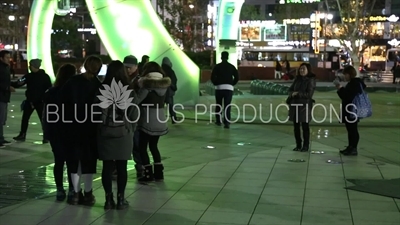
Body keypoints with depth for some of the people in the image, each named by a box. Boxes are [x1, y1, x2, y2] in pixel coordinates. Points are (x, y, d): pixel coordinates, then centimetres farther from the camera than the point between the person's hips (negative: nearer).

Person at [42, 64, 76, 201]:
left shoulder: (51, 93, 1)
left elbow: (46, 115, 5)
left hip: (55, 132, 3)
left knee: (59, 161, 7)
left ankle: (60, 190, 11)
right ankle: (71, 190, 6)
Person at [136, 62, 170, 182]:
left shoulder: (147, 84, -14)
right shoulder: (163, 84, 4)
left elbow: (136, 100, -15)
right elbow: (158, 100, 7)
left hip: (148, 120, -6)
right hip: (160, 120, 6)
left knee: (142, 147, 6)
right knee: (154, 146, 20)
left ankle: (149, 174, 3)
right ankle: (159, 173, 19)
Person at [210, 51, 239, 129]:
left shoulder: (217, 66, 2)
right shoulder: (232, 67, 8)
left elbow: (212, 77, -7)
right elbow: (237, 77, 2)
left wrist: (215, 84, 9)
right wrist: (232, 84, 13)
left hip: (219, 88, -1)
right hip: (229, 88, 1)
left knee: (218, 105, 15)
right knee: (227, 106, -3)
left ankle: (218, 121, 21)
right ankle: (227, 123, -14)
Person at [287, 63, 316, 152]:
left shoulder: (311, 80, -5)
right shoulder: (297, 79, 13)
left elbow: (309, 94, -12)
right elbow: (290, 90, 13)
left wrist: (298, 93, -13)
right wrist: (292, 94, -9)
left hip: (305, 105, -6)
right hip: (295, 105, 6)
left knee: (305, 126, 0)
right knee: (296, 126, 8)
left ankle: (306, 146, 8)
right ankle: (298, 145, 17)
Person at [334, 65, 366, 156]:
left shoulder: (353, 84, -19)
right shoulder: (356, 83, 14)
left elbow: (346, 97, -22)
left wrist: (340, 88, -16)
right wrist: (341, 89, 10)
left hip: (352, 111, -11)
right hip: (350, 111, 11)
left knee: (352, 129, -4)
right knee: (351, 129, 16)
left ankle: (354, 149, 2)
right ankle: (351, 147, 24)